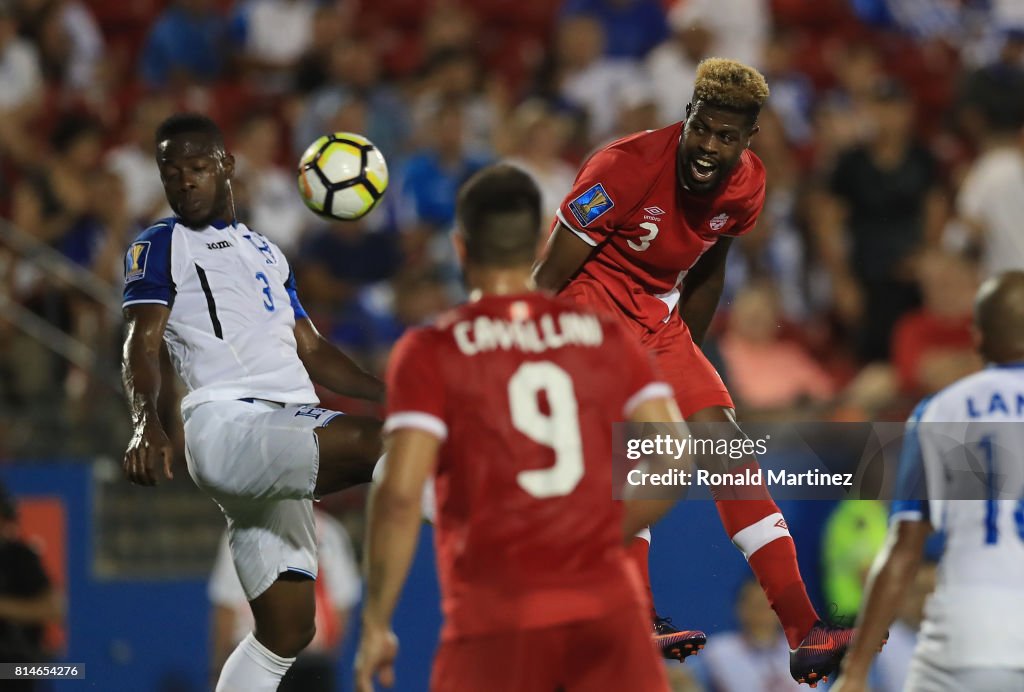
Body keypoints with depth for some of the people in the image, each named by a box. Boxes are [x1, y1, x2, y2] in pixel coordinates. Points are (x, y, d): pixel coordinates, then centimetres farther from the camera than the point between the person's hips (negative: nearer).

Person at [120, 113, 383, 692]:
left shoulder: (267, 253, 30)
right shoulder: (159, 247, 9)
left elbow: (312, 351, 33)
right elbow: (142, 345, -5)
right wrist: (147, 420, -24)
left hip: (290, 436, 7)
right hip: (227, 423, -7)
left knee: (287, 632, 3)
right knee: (376, 443, -30)